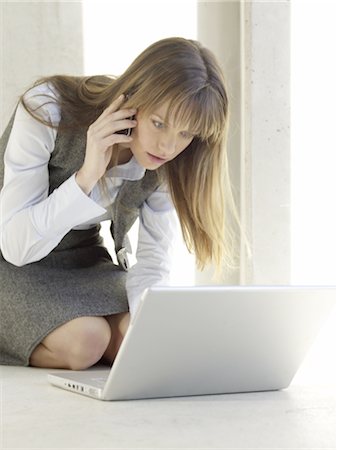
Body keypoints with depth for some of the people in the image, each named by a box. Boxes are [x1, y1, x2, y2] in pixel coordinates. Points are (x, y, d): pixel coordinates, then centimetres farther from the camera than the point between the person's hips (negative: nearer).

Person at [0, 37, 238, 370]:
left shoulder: (170, 164, -12)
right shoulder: (48, 111, -25)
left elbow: (153, 262, -11)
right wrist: (87, 176, -38)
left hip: (83, 260, 5)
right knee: (85, 341, -29)